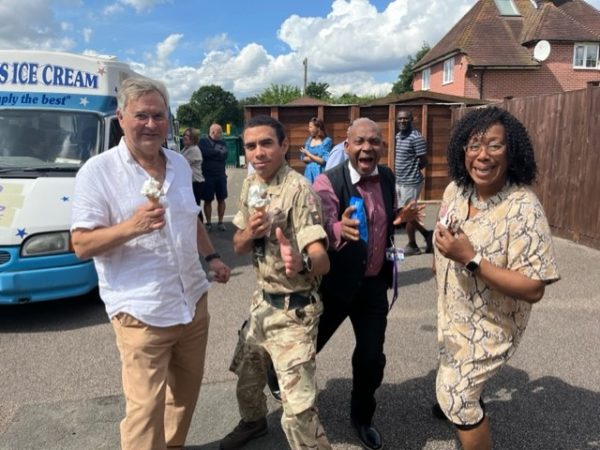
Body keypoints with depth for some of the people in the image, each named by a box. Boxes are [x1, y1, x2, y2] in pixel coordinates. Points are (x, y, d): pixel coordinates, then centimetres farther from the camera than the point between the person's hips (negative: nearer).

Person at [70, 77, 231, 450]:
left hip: (193, 302, 7)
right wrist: (132, 226, -28)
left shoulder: (180, 164, 7)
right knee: (145, 409, 2)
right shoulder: (98, 171, -11)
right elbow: (81, 245, -14)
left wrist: (212, 256, 15)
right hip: (142, 314, -6)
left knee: (186, 392, 22)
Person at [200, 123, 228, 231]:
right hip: (207, 175, -3)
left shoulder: (222, 143, 10)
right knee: (208, 200, 4)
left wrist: (211, 153, -10)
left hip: (221, 175, 4)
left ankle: (220, 222, 17)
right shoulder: (203, 141, -1)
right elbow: (205, 152, -19)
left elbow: (224, 156, -5)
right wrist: (217, 152, -8)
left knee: (221, 199, 7)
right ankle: (208, 223, 14)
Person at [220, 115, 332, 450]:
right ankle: (254, 422, 55)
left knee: (298, 409, -9)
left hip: (294, 310, -7)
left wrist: (301, 263, -53)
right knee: (247, 373, 27)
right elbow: (239, 246, 6)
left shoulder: (299, 189, -21)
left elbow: (322, 260, -30)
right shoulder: (250, 185, 2)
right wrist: (250, 232, -17)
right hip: (263, 301, 8)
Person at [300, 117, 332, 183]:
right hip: (309, 171, 5)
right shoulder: (309, 140, 9)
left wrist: (308, 154, -7)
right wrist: (316, 158, -9)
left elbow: (324, 161, -13)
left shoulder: (327, 141, -7)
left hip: (320, 172, -5)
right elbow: (303, 158, 8)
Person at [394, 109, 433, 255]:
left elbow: (424, 161, -15)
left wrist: (412, 171, -1)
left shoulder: (416, 137, -17)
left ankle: (412, 246, 18)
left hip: (411, 182, -9)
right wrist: (404, 171, 4)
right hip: (399, 181, 9)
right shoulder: (398, 136, 10)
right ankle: (427, 234, 30)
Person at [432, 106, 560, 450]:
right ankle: (463, 400, 64)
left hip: (489, 326, -7)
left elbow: (533, 290, -32)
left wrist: (471, 259, -37)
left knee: (456, 398, 4)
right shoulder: (456, 190, -9)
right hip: (453, 315, 8)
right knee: (453, 375, 32)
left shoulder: (523, 209, -30)